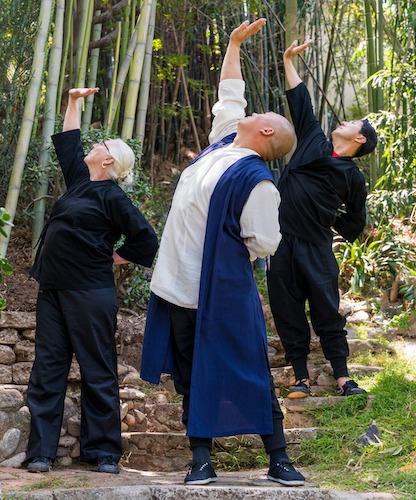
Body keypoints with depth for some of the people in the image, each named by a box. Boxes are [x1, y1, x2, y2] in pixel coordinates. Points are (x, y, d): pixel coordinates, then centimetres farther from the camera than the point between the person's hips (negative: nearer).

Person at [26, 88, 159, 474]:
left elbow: (145, 239, -10)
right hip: (54, 289, 8)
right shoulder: (80, 181, 13)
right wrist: (74, 102, 31)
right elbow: (68, 141, 28)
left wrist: (115, 258, -2)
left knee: (97, 371, -1)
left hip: (89, 293, -8)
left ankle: (104, 452, 6)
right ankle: (41, 452, 6)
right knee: (47, 368, 4)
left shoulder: (112, 197, -8)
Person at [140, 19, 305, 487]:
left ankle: (278, 460, 10)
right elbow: (229, 95, 20)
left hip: (220, 295, -8)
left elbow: (263, 243, -15)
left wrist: (224, 255, 0)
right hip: (179, 288, 8)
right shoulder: (223, 144, 7)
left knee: (249, 376, 0)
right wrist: (234, 44, 25)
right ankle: (201, 460, 17)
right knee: (190, 377, 10)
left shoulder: (256, 180, -15)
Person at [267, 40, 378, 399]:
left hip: (316, 248, -3)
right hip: (283, 244, 3)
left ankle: (343, 379, 5)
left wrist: (330, 219, 1)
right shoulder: (313, 142, 11)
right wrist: (289, 61, 19)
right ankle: (301, 379, 11)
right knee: (288, 315, 4)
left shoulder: (353, 176, 4)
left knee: (327, 313, -1)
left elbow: (355, 223, 11)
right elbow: (301, 101, 16)